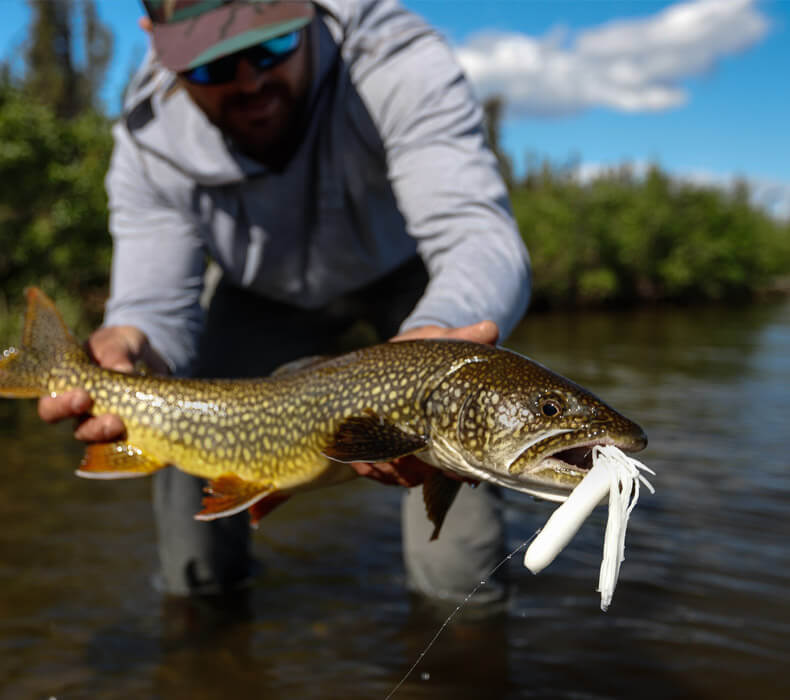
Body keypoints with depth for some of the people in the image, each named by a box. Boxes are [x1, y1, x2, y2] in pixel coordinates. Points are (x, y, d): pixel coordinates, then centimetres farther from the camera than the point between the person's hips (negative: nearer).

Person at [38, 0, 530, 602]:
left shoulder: (399, 62, -38)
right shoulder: (149, 140, -27)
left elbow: (481, 236, -48)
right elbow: (157, 306, -27)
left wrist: (435, 333, -72)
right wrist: (128, 350, -53)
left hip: (406, 269, -2)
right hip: (268, 292, 3)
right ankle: (214, 575, 31)